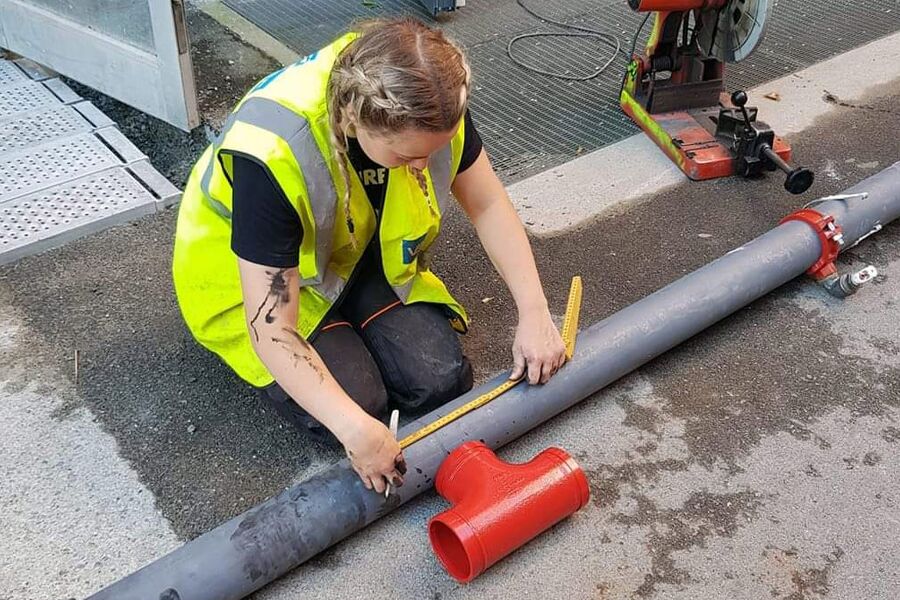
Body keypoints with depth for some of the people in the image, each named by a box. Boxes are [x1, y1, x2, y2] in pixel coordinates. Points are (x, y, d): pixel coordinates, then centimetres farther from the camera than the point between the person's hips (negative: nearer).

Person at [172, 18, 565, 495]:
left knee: (441, 380, -11)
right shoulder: (272, 153, -40)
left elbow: (488, 205, -9)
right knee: (360, 401, -21)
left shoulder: (428, 101, -25)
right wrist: (354, 429, -41)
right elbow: (273, 331, -35)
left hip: (360, 251, 5)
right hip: (251, 277, -4)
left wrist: (534, 314, -16)